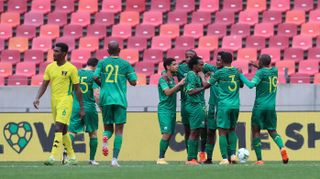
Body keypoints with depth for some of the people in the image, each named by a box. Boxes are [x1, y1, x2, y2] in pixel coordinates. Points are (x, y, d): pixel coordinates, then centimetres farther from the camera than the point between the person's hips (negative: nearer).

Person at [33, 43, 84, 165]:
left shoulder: (71, 69, -6)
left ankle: (53, 157, -24)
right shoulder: (50, 67, 8)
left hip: (65, 101, -6)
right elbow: (44, 85, 11)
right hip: (54, 101, 6)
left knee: (58, 128, -18)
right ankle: (72, 157, 23)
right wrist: (37, 98, -6)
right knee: (63, 130, 12)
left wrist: (81, 108, -2)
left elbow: (77, 89, -3)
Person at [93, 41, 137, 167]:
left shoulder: (102, 63, 6)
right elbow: (133, 82, 2)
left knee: (108, 128, 14)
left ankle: (105, 138, -23)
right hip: (120, 99, -2)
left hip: (105, 99, 2)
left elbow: (95, 77, -7)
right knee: (119, 130, 3)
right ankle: (115, 159, -7)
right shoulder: (125, 64, 3)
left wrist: (102, 85, 13)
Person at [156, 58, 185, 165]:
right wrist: (179, 84, -21)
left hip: (172, 110, 9)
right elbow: (167, 92, -21)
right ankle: (160, 159, -12)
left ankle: (162, 157, 8)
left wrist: (182, 85, 11)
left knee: (170, 134, 5)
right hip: (164, 109, -9)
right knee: (166, 133, -15)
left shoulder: (172, 79, 16)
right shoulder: (163, 79, -10)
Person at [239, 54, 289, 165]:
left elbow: (251, 85, -24)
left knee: (256, 131, 4)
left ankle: (259, 159, -1)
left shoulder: (260, 73, -11)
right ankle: (282, 147, -14)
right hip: (271, 106, 5)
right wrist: (258, 67, 32)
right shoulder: (275, 71, 7)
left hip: (260, 106, -5)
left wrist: (241, 75, -14)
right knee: (272, 131, 15)